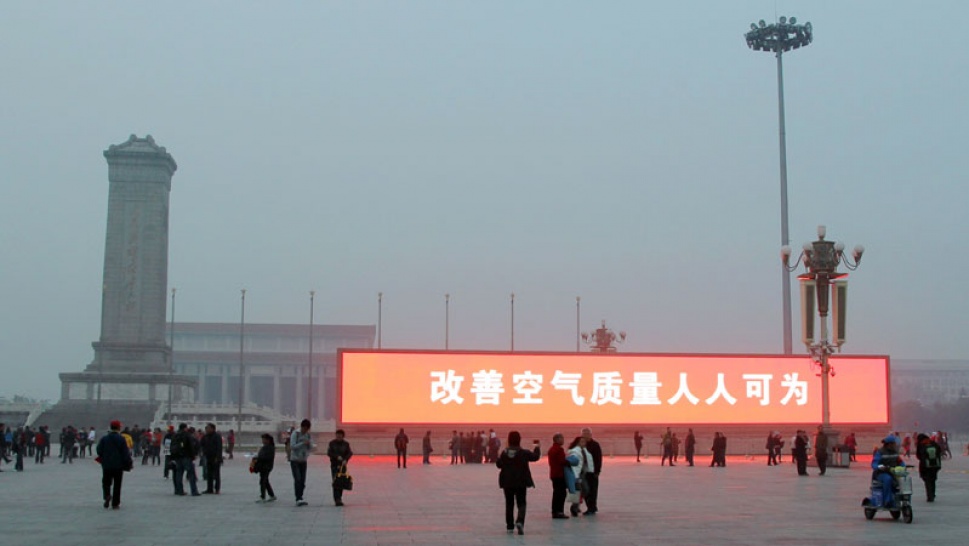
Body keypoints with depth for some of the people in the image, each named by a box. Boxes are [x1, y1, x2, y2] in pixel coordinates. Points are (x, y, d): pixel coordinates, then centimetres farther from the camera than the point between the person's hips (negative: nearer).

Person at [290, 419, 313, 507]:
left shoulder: (308, 435, 6)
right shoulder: (295, 434, -8)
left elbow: (311, 447, 4)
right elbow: (292, 446, -15)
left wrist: (309, 444, -18)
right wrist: (303, 443, -22)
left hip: (303, 461, 5)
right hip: (294, 460, -5)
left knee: (303, 481, 3)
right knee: (297, 479, -16)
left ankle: (299, 499, 10)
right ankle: (298, 499, -20)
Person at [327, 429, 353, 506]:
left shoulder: (346, 444, 4)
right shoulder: (332, 443, 0)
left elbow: (350, 453, -2)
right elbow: (329, 453, -4)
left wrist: (345, 460, -20)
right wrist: (337, 457, -18)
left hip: (342, 465, 3)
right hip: (334, 465, -3)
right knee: (335, 482, -12)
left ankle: (339, 499, 17)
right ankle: (337, 500, -17)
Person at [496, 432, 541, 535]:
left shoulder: (504, 453, -5)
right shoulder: (523, 453, -11)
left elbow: (498, 464, 6)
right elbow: (535, 457, 2)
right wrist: (537, 448, 20)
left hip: (507, 482, 2)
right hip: (521, 482, -2)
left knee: (509, 503, 13)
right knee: (521, 503, 4)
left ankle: (510, 526, 15)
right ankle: (520, 521, -21)